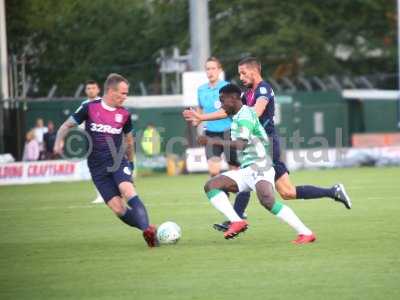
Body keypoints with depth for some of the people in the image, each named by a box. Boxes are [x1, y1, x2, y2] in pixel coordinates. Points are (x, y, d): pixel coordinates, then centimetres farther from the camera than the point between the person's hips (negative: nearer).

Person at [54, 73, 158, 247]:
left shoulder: (124, 115, 5)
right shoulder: (89, 108, -2)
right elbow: (67, 125, 5)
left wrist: (130, 162, 28)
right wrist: (59, 142, -14)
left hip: (118, 162, 0)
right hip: (98, 168, 0)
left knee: (128, 191, -30)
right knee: (118, 209, -12)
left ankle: (148, 230, -38)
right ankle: (147, 230, 3)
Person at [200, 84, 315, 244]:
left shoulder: (245, 115, -10)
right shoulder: (237, 117, 20)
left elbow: (240, 144, -24)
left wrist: (214, 141, -21)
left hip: (258, 167, -10)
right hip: (246, 170, 10)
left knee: (267, 201, -31)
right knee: (211, 186, -1)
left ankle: (305, 233, -27)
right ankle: (236, 221, -15)